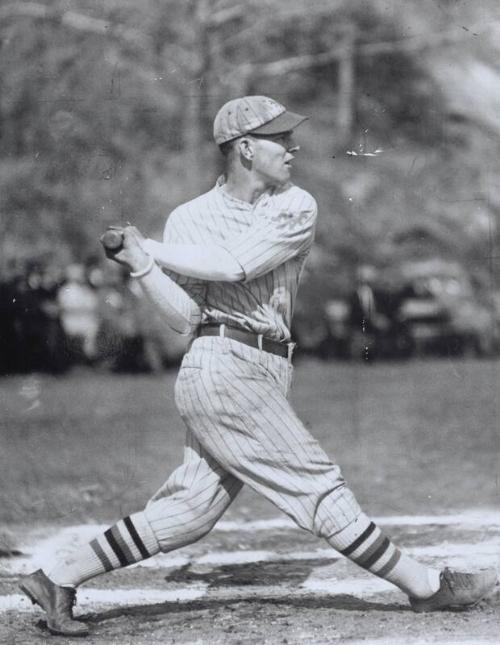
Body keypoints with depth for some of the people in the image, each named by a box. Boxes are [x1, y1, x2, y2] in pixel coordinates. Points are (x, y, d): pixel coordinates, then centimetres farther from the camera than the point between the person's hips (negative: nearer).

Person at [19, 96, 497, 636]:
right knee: (316, 484, -4)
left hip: (266, 374, 5)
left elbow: (235, 265, -9)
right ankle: (426, 586, 0)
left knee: (190, 509, 5)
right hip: (222, 367, -5)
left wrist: (148, 250, -3)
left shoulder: (296, 208, 6)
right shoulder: (189, 219, 3)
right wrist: (141, 266, -13)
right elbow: (185, 319, -3)